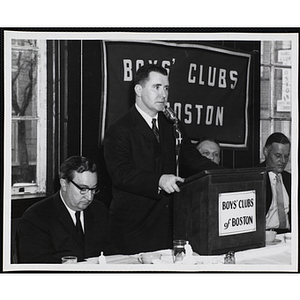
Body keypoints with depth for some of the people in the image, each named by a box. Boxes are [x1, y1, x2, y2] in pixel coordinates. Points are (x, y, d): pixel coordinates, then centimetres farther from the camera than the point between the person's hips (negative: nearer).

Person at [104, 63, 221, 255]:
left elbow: (192, 159, 10)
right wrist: (157, 181, -30)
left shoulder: (172, 127, 17)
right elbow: (121, 174, -16)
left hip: (169, 222, 5)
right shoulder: (119, 131, -4)